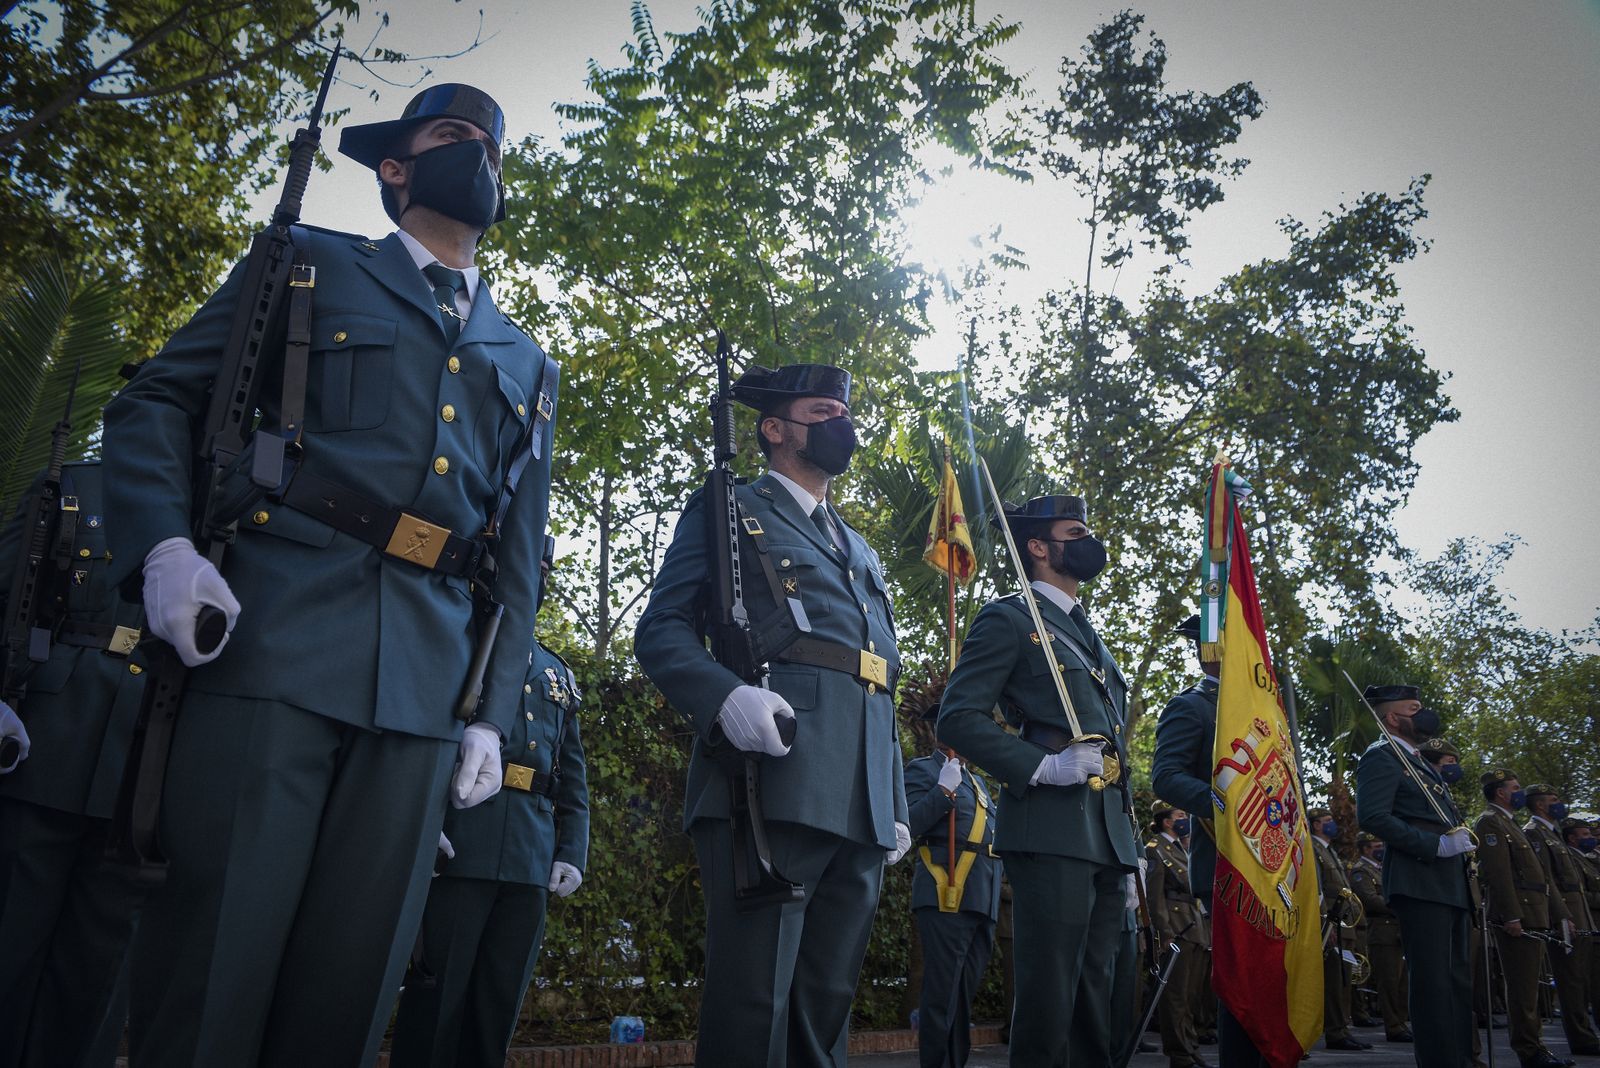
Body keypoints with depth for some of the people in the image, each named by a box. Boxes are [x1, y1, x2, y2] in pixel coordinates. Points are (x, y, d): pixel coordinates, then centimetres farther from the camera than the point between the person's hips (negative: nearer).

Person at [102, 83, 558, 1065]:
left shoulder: (528, 365, 23)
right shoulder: (309, 265, 15)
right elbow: (158, 400, 9)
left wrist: (495, 715, 10)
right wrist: (164, 546, -10)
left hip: (425, 689, 3)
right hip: (275, 640, -3)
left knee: (351, 980, 4)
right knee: (215, 955, -4)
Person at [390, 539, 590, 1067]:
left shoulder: (558, 674, 23)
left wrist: (572, 853, 10)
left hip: (531, 863, 5)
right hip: (456, 849, -5)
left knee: (498, 1006, 8)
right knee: (436, 1000, -2)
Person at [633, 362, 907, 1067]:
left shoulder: (862, 554, 30)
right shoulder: (728, 514, 10)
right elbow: (661, 630, -1)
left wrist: (897, 807, 20)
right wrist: (726, 695, -21)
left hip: (862, 811, 7)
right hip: (773, 789, -6)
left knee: (826, 1008, 10)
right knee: (753, 1007, -8)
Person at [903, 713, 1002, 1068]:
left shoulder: (976, 781, 25)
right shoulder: (923, 769, 1)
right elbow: (909, 824, -12)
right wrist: (944, 790, -21)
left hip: (982, 901, 8)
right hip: (947, 897, -8)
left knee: (965, 995, 13)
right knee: (943, 994, -6)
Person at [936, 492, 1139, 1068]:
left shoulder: (1089, 636, 26)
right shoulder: (1009, 618, 1)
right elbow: (958, 718, -9)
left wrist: (1128, 862, 22)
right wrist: (1041, 765, -21)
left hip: (1109, 840, 8)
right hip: (1051, 832, -8)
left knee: (1099, 1009, 11)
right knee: (1048, 1006, -6)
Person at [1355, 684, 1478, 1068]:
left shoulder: (1417, 760, 24)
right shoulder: (1381, 756, -6)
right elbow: (1372, 817, -20)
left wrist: (1462, 842, 11)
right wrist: (1437, 845, -20)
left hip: (1450, 885, 10)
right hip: (1419, 884, -10)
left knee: (1458, 978, 12)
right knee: (1432, 981, -9)